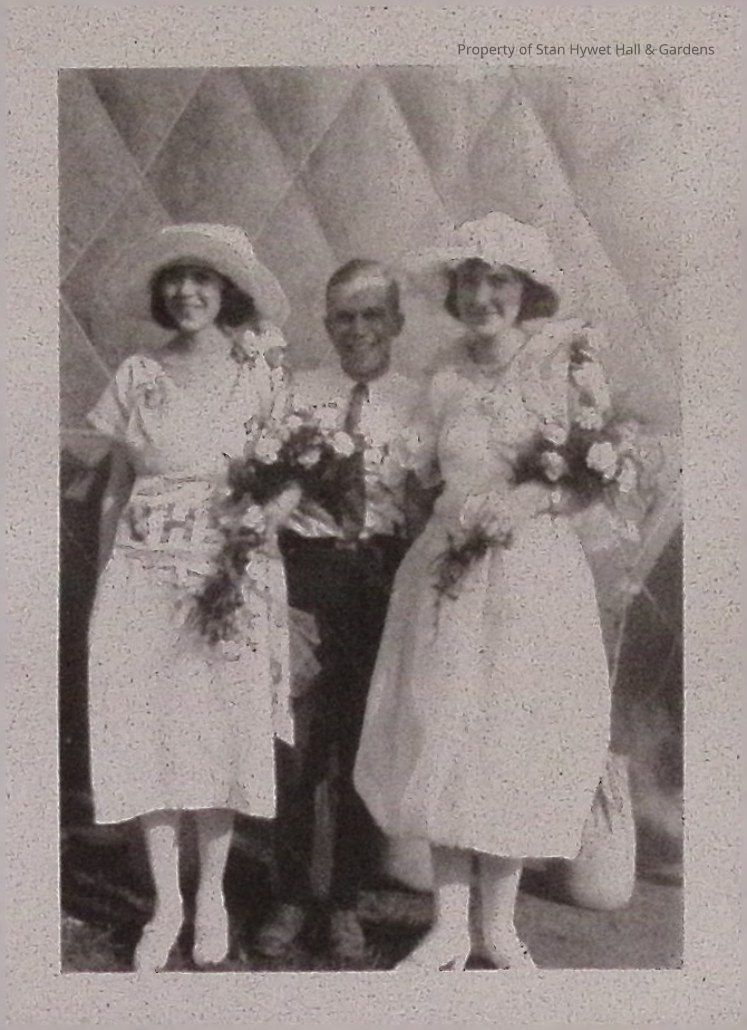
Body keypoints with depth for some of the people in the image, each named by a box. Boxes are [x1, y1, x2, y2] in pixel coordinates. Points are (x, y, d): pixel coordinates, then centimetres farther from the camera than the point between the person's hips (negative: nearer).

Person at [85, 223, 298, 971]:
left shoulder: (260, 376, 1)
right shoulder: (136, 377, 5)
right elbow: (116, 488, 8)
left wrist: (267, 506, -14)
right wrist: (103, 582, 6)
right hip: (143, 574, 1)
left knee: (223, 732, 4)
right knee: (145, 732, 2)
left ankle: (211, 896, 23)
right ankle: (165, 903, 18)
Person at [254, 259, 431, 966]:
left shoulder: (415, 403, 6)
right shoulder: (297, 393, 9)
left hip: (381, 580, 0)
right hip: (304, 572, 0)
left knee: (364, 742, 9)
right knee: (295, 742, 3)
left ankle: (346, 907, 24)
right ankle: (290, 900, 22)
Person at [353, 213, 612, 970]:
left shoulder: (563, 362, -2)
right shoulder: (444, 380, 7)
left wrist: (528, 501, -17)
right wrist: (460, 517, -3)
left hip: (536, 574, -2)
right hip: (449, 570, 3)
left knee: (516, 737, 3)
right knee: (438, 736, 1)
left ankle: (497, 923, 21)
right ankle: (450, 926, 15)